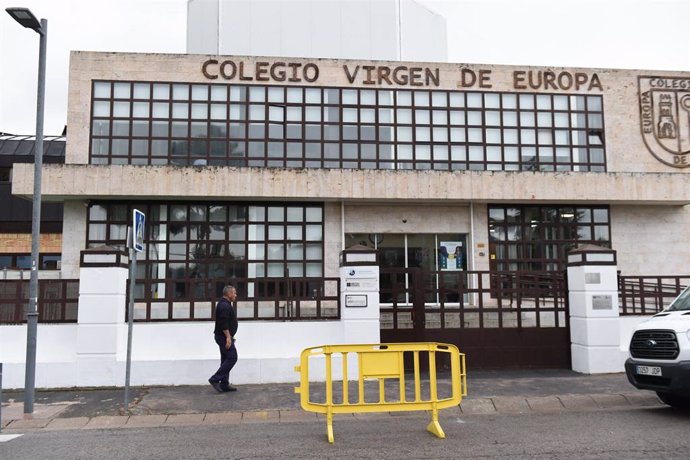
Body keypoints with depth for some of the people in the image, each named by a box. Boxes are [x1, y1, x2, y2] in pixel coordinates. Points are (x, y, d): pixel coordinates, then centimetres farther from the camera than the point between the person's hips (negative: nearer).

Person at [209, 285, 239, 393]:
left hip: (223, 337, 11)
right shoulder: (225, 305, -17)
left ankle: (224, 385, 15)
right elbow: (224, 324, -24)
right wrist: (228, 337, -24)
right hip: (224, 337, -11)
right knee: (232, 358, -11)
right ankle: (215, 379, -9)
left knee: (226, 359, 12)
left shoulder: (224, 304, 17)